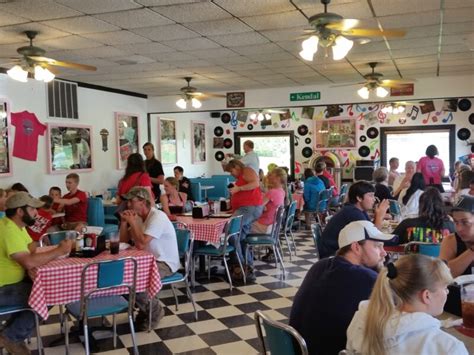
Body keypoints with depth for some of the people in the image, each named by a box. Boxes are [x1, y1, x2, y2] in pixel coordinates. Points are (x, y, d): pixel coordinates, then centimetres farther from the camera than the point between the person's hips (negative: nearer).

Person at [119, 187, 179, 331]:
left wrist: (132, 222, -22)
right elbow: (123, 241, 11)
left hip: (165, 263, -9)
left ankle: (154, 311, 0)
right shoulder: (139, 216, 7)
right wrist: (124, 221, -3)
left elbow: (140, 244, -31)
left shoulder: (157, 217, -22)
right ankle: (146, 307, 11)